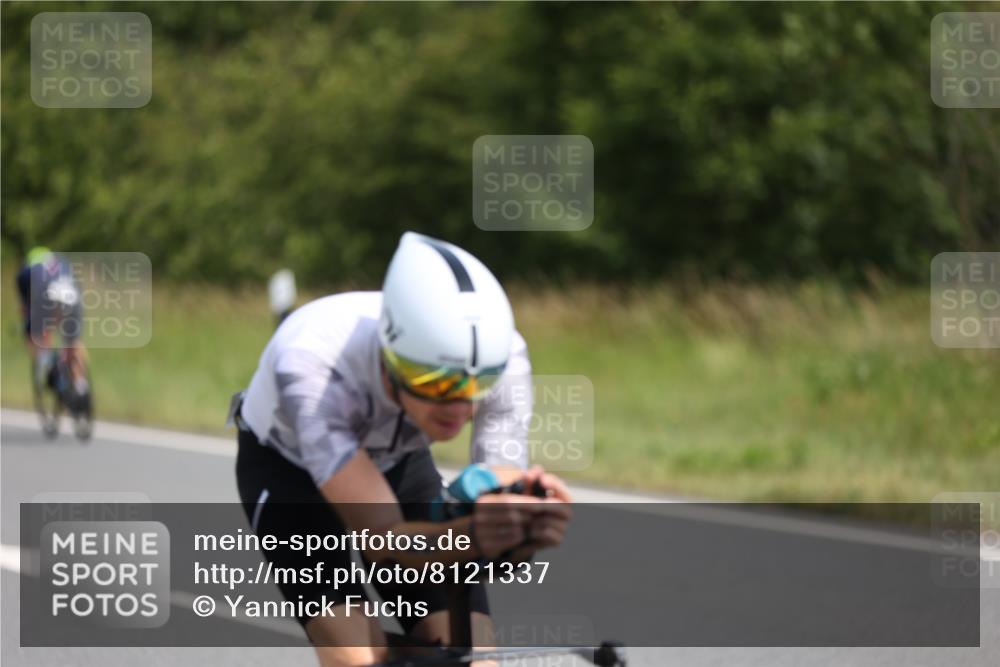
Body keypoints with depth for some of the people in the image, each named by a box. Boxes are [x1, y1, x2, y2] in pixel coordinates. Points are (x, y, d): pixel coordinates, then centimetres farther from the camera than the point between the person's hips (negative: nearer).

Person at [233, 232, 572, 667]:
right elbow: (381, 538, -43)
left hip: (398, 464, 3)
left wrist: (529, 525, -55)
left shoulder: (500, 356, -32)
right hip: (286, 466, -3)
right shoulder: (312, 363, -42)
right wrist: (473, 534, -64)